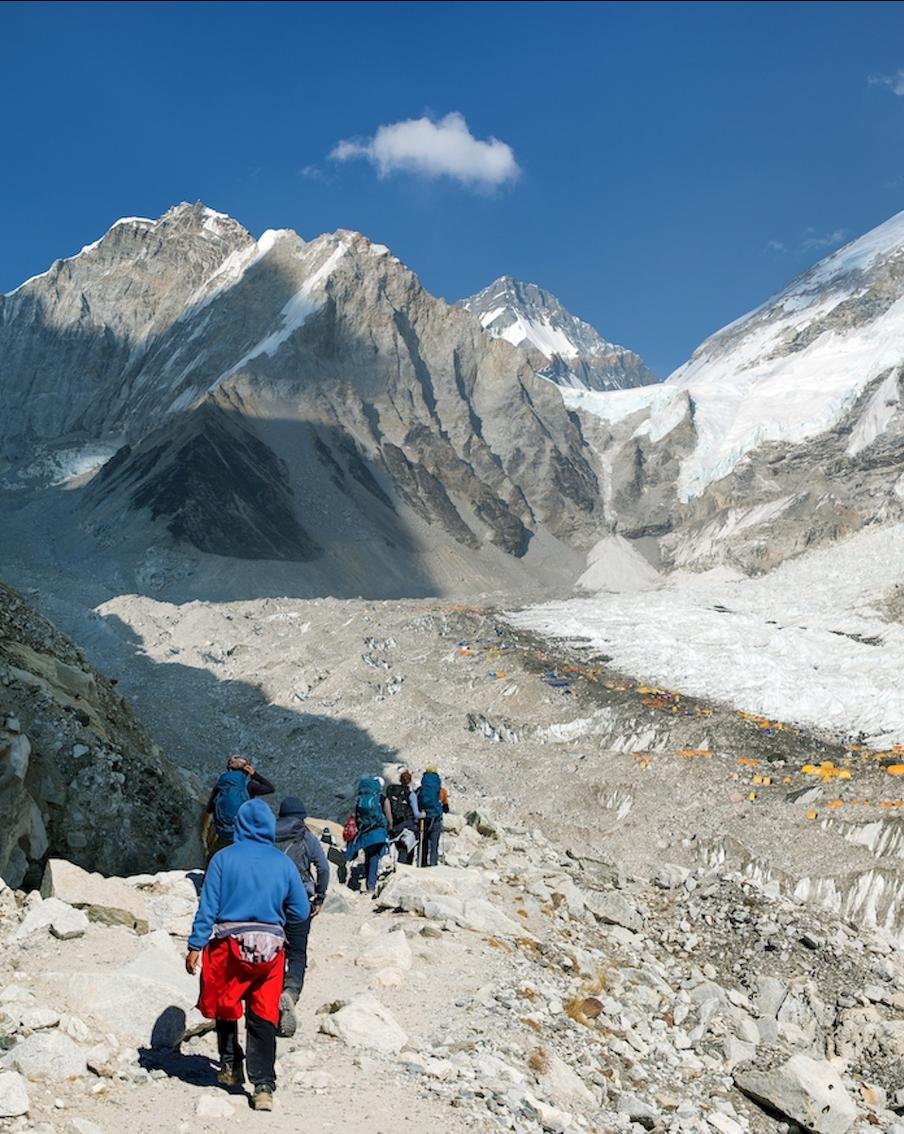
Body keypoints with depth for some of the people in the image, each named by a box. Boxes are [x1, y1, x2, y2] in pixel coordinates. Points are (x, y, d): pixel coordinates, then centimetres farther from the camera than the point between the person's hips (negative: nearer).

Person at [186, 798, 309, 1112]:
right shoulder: (284, 863, 4)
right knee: (264, 1018, 6)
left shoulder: (224, 858, -2)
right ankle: (263, 1086, 0)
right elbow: (301, 912, 7)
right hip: (270, 945, 1)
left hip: (229, 944, -1)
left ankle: (231, 1067, 31)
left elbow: (208, 906, -6)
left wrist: (195, 945, -3)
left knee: (224, 1007, 22)